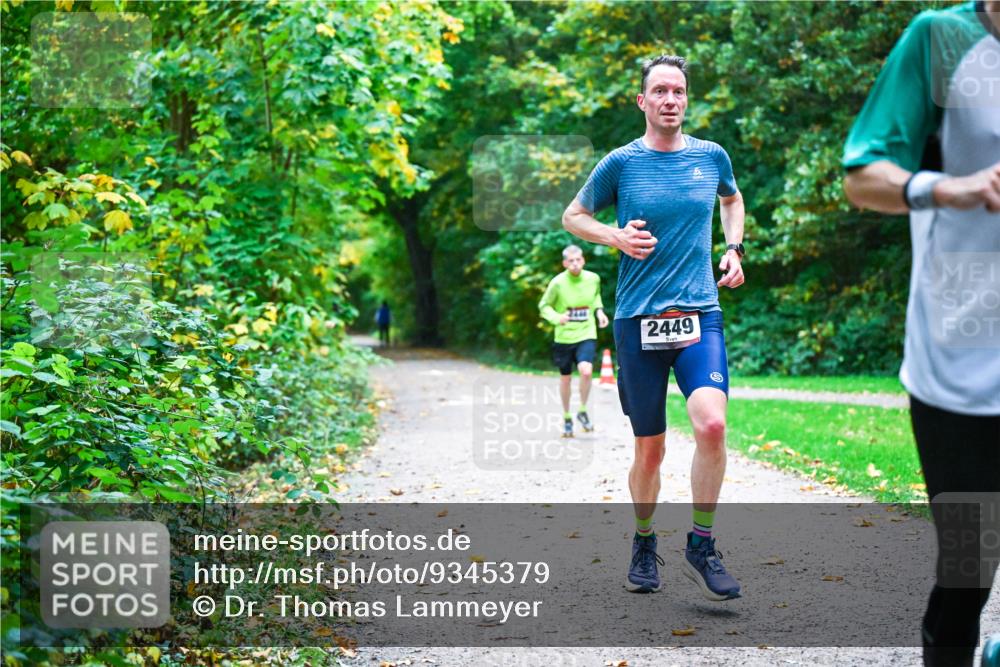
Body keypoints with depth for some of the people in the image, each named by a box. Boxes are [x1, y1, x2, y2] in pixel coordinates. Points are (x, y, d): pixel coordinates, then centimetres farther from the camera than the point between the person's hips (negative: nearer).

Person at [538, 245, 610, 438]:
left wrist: (599, 310, 2)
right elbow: (543, 306, -2)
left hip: (586, 335, 0)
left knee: (586, 371, -23)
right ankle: (567, 417, 32)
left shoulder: (593, 278, -2)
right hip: (564, 336, 0)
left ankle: (582, 411, 0)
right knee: (565, 378, 10)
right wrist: (557, 317, -21)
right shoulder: (558, 283, -11)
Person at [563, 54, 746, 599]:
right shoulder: (621, 162, 0)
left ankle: (702, 545, -4)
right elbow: (573, 216, 12)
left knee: (712, 423, -22)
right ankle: (644, 544, 30)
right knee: (649, 450, 5)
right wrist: (615, 237, -6)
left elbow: (732, 198, 30)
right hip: (638, 320, -1)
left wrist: (734, 249, 15)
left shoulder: (712, 156, 7)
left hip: (700, 314, 1)